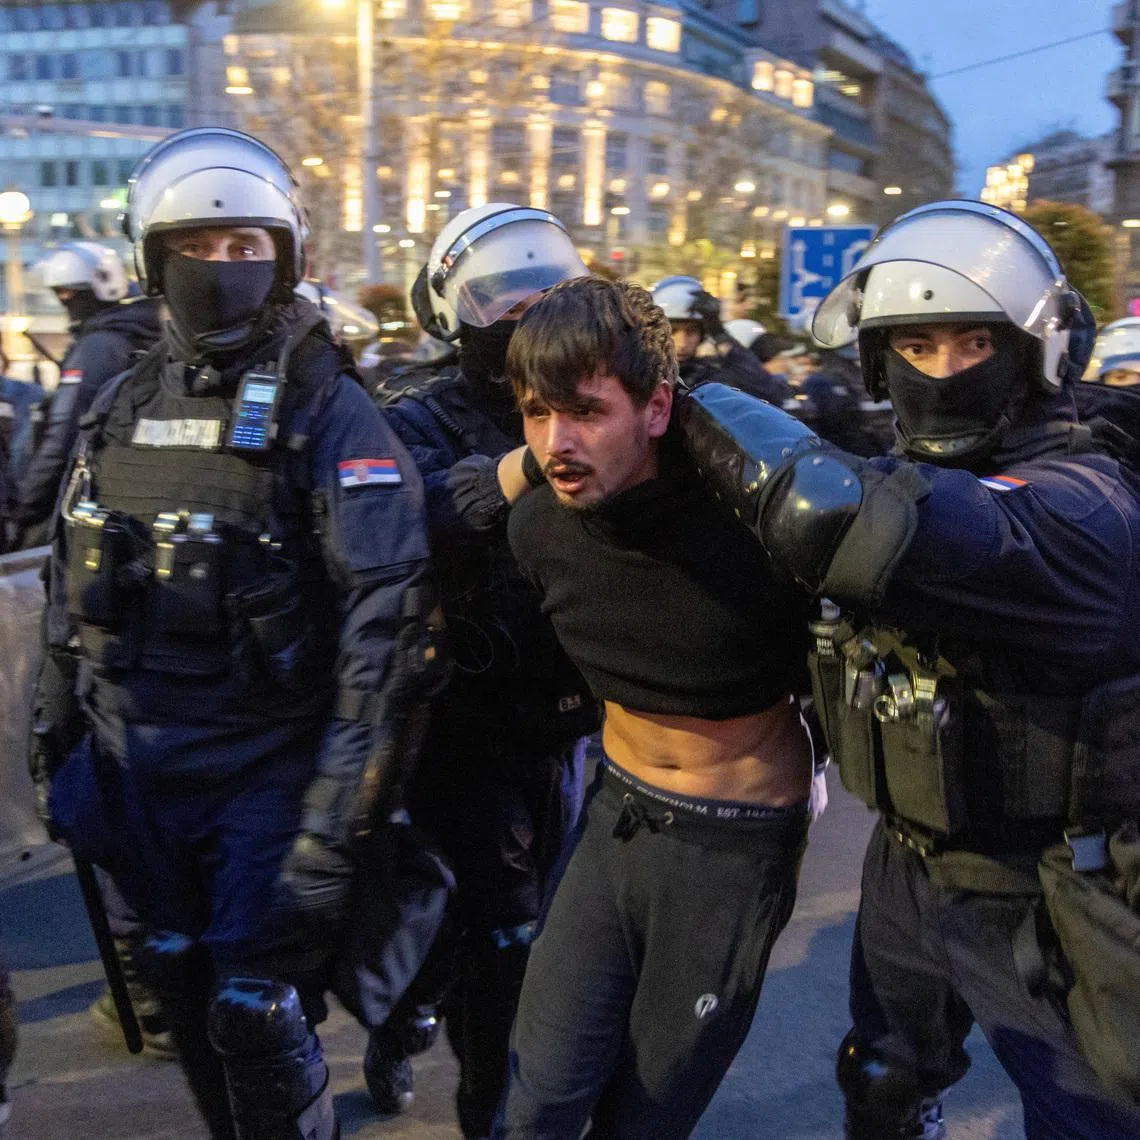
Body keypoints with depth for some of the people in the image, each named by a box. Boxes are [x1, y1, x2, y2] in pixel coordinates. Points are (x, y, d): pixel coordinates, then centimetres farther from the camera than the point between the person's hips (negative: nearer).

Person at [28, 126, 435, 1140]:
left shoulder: (325, 407, -10)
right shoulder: (122, 407, 8)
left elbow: (386, 609, -18)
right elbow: (73, 590, 15)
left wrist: (339, 812, -21)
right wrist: (55, 741, 14)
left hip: (267, 769, -5)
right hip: (132, 762, 6)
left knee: (259, 1016, 0)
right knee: (183, 986, 19)